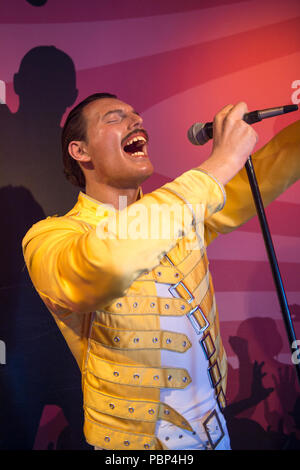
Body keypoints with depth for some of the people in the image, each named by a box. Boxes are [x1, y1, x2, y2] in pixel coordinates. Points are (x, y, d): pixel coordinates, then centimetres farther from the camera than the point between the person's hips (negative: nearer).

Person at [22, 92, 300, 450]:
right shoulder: (50, 236, -19)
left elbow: (262, 175, 2)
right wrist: (220, 163, -36)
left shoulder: (177, 207, -1)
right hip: (135, 439, -4)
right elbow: (93, 271, -41)